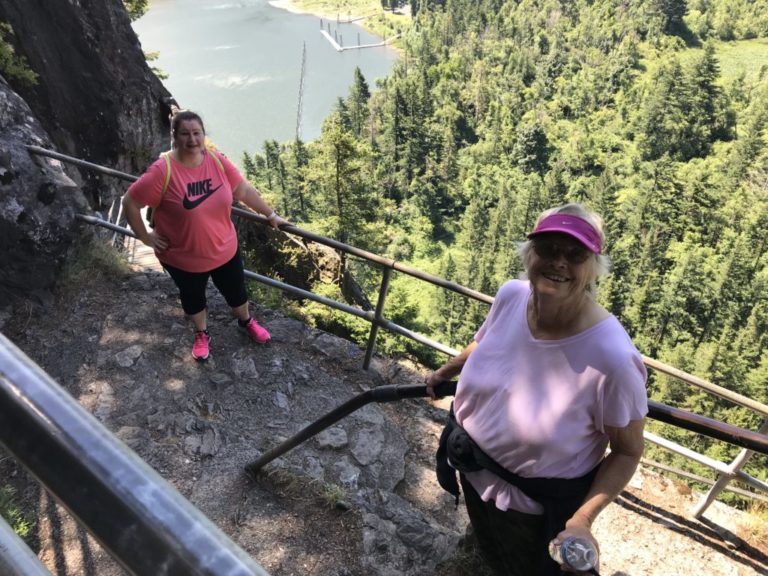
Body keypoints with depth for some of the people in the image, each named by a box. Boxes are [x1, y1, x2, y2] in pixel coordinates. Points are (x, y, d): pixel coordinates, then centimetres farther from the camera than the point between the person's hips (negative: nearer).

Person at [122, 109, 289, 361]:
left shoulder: (217, 160, -13)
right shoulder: (163, 171, -26)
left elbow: (244, 190, -1)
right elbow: (130, 202, -18)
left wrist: (271, 215, 5)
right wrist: (146, 237, -12)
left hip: (224, 249, 3)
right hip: (183, 257, -3)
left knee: (236, 291, 24)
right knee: (193, 298, 24)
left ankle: (246, 322, 55)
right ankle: (202, 334, 53)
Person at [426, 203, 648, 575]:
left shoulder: (612, 358, -37)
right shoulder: (511, 295, -20)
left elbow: (627, 452, -20)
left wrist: (582, 519, -29)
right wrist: (444, 372, 18)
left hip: (537, 505, -5)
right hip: (473, 470, 5)